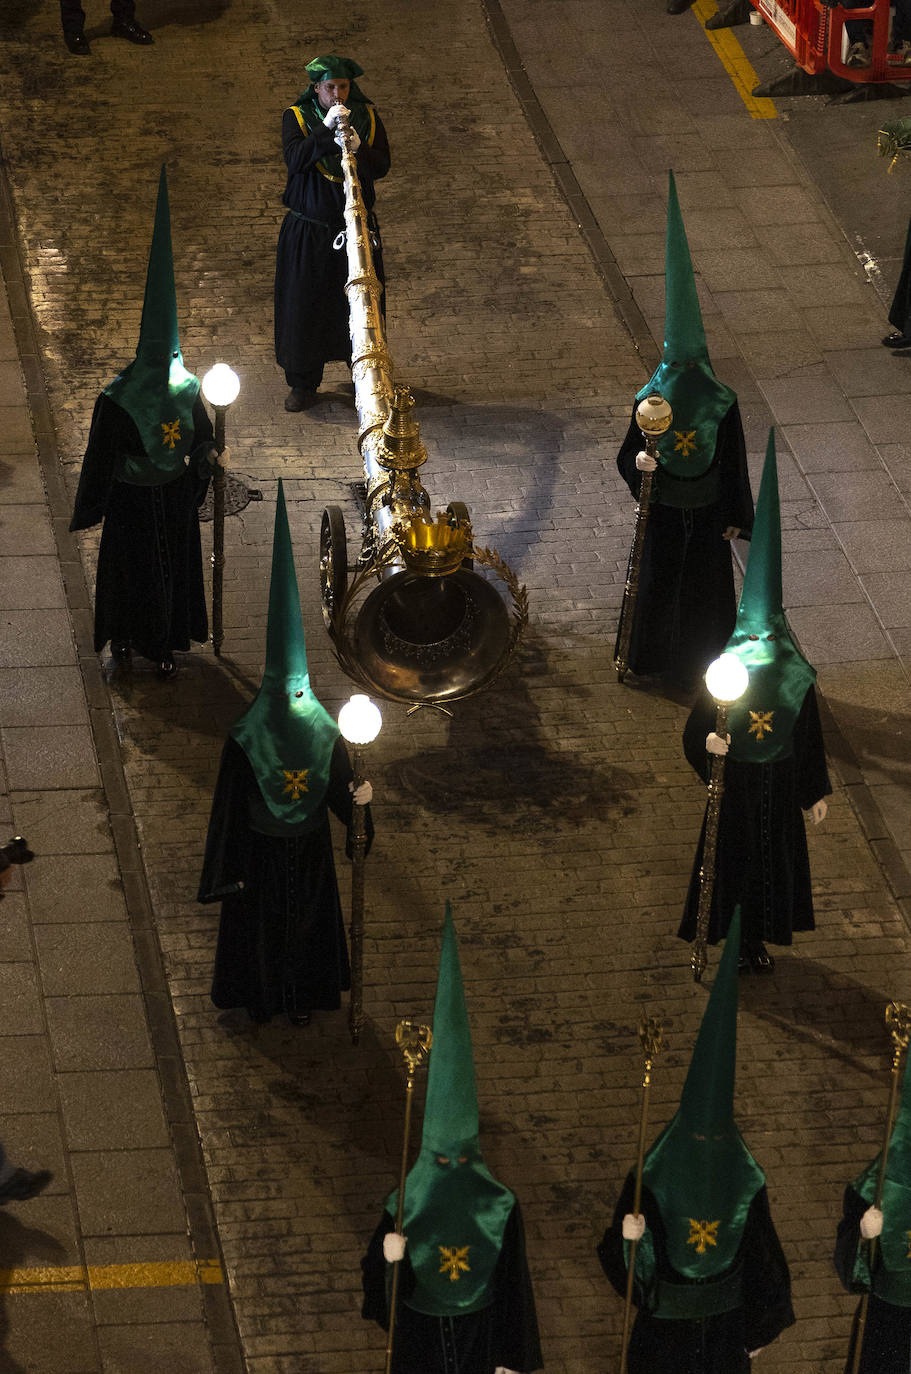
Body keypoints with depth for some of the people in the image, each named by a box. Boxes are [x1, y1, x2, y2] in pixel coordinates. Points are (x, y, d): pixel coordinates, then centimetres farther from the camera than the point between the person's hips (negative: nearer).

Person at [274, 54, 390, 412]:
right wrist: (326, 130, -28)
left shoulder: (367, 117, 2)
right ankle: (303, 383, 16)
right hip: (308, 230, -1)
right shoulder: (296, 117, -3)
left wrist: (357, 147, -26)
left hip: (357, 227, 1)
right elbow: (294, 159, -18)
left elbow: (382, 165, -7)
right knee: (304, 305, 3)